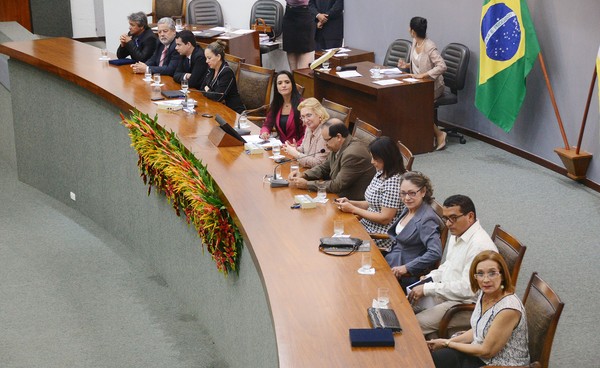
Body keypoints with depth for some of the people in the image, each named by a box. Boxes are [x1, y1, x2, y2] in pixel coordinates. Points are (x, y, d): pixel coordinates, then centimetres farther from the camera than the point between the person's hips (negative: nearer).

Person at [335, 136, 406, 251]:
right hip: (367, 226, 9)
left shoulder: (394, 181, -20)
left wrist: (353, 209, -13)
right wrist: (350, 202, 3)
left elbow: (385, 218, -20)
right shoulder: (380, 174, 10)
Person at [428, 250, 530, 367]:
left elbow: (486, 351, -22)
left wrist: (448, 343, -12)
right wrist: (448, 341, 0)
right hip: (478, 353, 7)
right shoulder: (483, 293, -3)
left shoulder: (508, 308, -28)